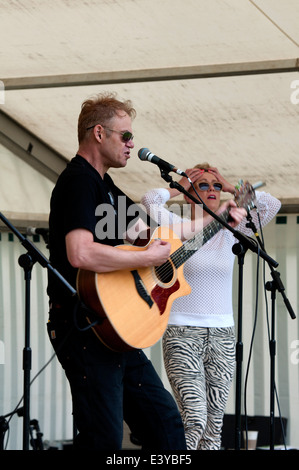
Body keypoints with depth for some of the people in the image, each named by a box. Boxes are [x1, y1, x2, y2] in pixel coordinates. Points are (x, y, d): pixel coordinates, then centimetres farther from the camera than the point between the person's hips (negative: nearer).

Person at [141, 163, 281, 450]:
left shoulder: (231, 232, 10)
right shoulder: (178, 228, 1)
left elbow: (271, 205, 2)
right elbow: (151, 200, -17)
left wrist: (230, 188, 6)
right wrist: (179, 188, 1)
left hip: (222, 334, 4)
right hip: (183, 334, -4)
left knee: (213, 426, 2)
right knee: (195, 420, -18)